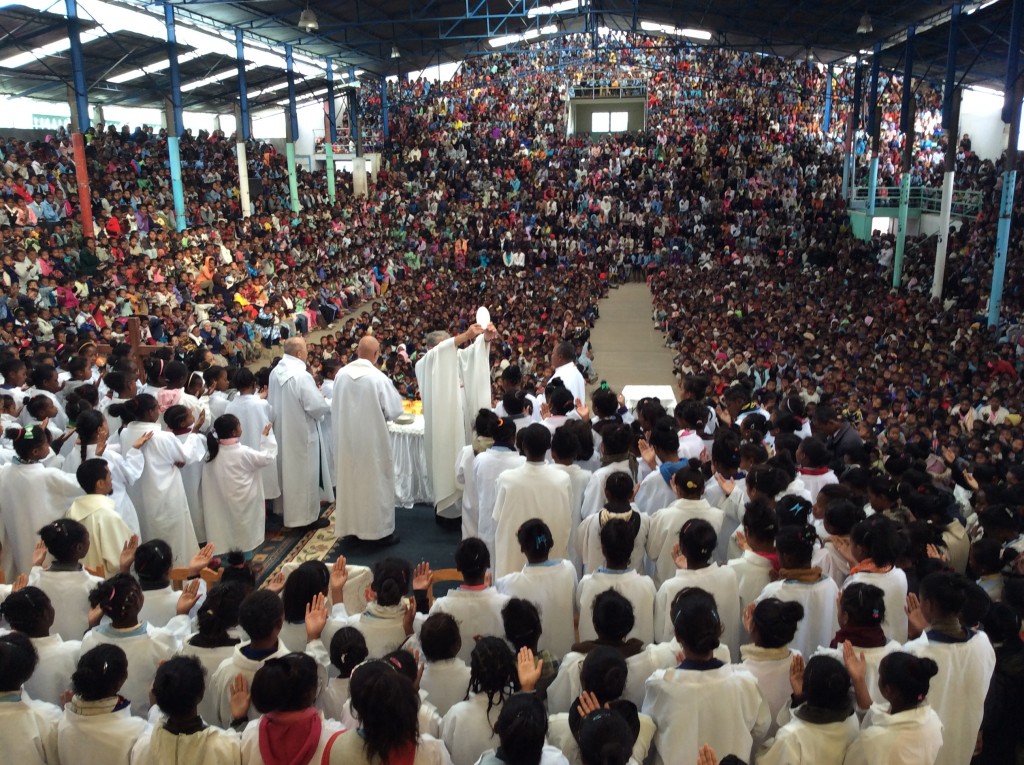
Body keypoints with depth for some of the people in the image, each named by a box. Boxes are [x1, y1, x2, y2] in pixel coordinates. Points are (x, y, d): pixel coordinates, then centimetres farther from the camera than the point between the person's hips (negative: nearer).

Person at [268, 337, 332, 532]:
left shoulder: (275, 372, 0)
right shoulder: (301, 375, -25)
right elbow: (317, 406, -24)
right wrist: (324, 400, -2)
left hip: (282, 431, 8)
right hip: (301, 432, -8)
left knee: (288, 469, 21)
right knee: (304, 473, 4)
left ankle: (287, 509, 35)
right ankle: (306, 517, 14)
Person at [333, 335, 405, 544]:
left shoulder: (341, 374, -6)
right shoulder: (379, 378, -19)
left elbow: (335, 406, 6)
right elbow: (394, 410, -12)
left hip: (346, 438, 5)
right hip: (372, 439, -4)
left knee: (350, 480, 16)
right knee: (375, 482, 7)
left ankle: (351, 525, 27)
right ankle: (380, 530, 15)